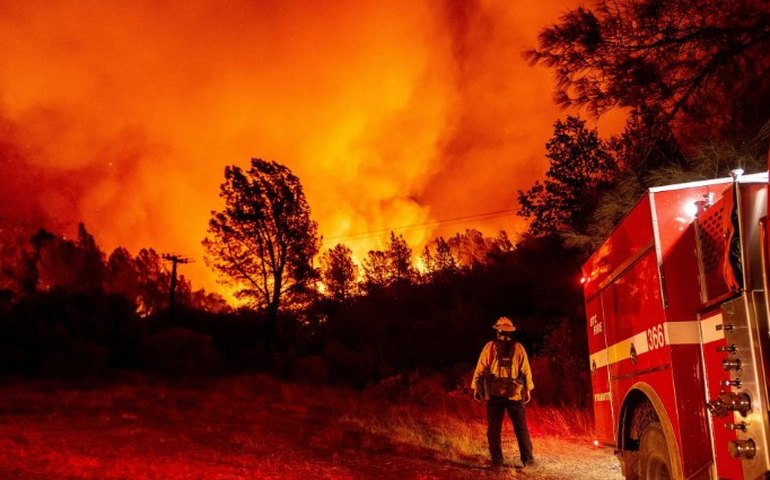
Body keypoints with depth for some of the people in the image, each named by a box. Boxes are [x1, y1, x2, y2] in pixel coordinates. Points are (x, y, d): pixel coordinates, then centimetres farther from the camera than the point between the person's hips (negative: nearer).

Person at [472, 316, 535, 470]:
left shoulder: (490, 346, -1)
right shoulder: (518, 347, 2)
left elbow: (480, 369, -2)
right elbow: (526, 370, 2)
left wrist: (476, 388, 5)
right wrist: (528, 389, 12)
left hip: (494, 393, -1)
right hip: (514, 393, 1)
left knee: (494, 429, 5)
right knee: (521, 428, 13)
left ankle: (497, 462, 5)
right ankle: (527, 458, 18)